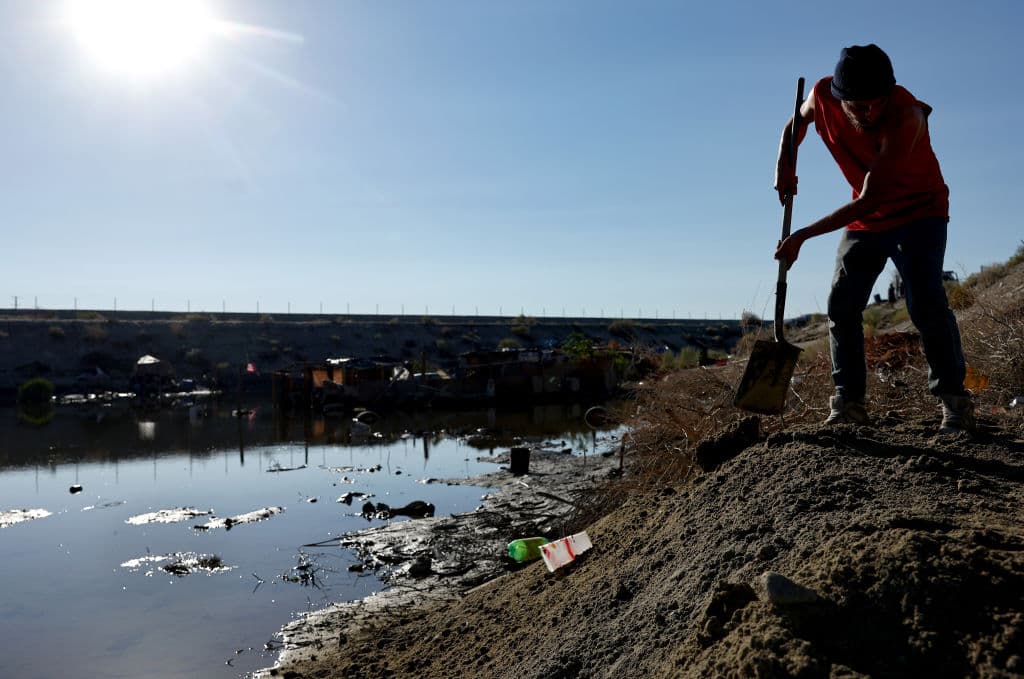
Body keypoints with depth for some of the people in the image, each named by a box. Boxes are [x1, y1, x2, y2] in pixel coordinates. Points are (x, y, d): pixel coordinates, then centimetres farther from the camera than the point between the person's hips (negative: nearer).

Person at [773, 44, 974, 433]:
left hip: (920, 211, -5)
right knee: (841, 305, -5)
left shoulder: (904, 114, -32)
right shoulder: (822, 96, -17)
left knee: (925, 303, -20)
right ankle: (848, 405, 1)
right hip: (865, 219, 5)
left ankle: (954, 401, -8)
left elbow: (868, 201, -33)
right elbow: (798, 120, 11)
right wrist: (784, 162, -9)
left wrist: (802, 236, -34)